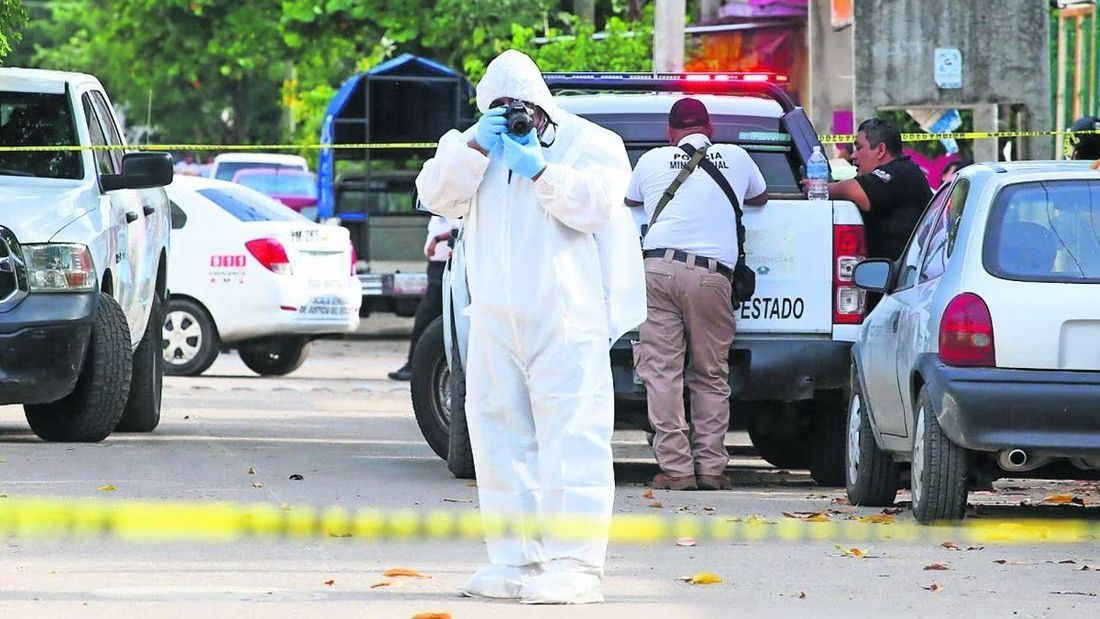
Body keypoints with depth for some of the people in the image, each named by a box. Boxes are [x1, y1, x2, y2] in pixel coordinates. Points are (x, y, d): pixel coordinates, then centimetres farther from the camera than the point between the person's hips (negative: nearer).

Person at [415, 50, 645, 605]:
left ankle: (574, 565, -16)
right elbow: (437, 195, 4)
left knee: (570, 438, -12)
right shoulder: (474, 144, 16)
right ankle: (515, 560, 14)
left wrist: (540, 169, -17)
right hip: (495, 323, 6)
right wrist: (475, 149, -8)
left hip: (568, 323, -6)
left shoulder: (590, 144, 2)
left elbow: (595, 204, -13)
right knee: (500, 435, 7)